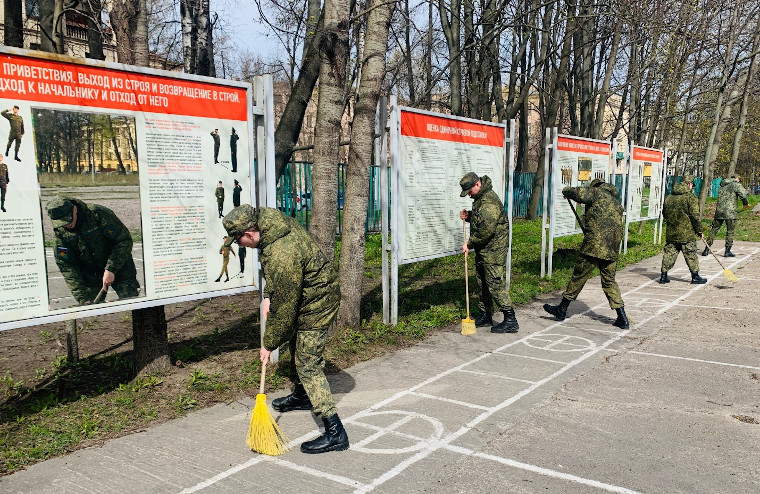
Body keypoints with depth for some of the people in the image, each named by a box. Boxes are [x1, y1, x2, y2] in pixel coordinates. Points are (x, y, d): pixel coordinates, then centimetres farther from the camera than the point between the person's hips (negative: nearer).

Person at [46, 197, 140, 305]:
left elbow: (124, 240, -18)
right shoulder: (59, 232, -10)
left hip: (118, 267, -3)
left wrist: (110, 269, -24)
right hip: (90, 277, 3)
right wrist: (82, 298, -16)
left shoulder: (98, 214, -21)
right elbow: (66, 266, -9)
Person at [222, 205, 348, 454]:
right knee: (297, 344, 26)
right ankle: (302, 395, 48)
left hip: (316, 302, -10)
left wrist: (269, 344, -13)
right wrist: (268, 295, 4)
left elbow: (284, 308, -26)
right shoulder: (268, 217, -8)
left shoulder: (282, 258, -36)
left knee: (308, 363, -11)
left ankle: (334, 432, -11)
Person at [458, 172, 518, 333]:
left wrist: (470, 244, -14)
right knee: (483, 283, 16)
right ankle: (485, 315, 27)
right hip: (483, 249, 11)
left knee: (495, 284, -10)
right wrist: (468, 216, 7)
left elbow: (487, 229, -25)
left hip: (493, 249, -11)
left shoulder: (488, 201, -20)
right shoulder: (480, 198, 14)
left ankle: (510, 321, -6)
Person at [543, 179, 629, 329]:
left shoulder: (597, 192, 1)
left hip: (594, 246, -6)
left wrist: (567, 190, 1)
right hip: (612, 250, 6)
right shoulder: (616, 201, 23)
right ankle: (622, 318, 10)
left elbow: (581, 194, -18)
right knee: (609, 282, 15)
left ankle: (562, 309, 16)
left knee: (578, 277, 5)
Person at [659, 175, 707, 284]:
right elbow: (695, 216, -12)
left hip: (671, 233, 5)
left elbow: (664, 214, 16)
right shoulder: (690, 197, -10)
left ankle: (663, 275, 10)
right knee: (691, 255, 5)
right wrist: (699, 231, -3)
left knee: (669, 253, 10)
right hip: (687, 234, -5)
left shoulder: (669, 197, 9)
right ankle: (695, 276, 12)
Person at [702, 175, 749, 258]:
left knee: (714, 230, 10)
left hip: (719, 211, 5)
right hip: (730, 212, -5)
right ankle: (727, 251, 6)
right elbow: (743, 194, -11)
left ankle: (706, 250, 10)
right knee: (730, 232, 4)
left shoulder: (722, 187, 20)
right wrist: (746, 204, 4)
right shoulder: (736, 184, 1)